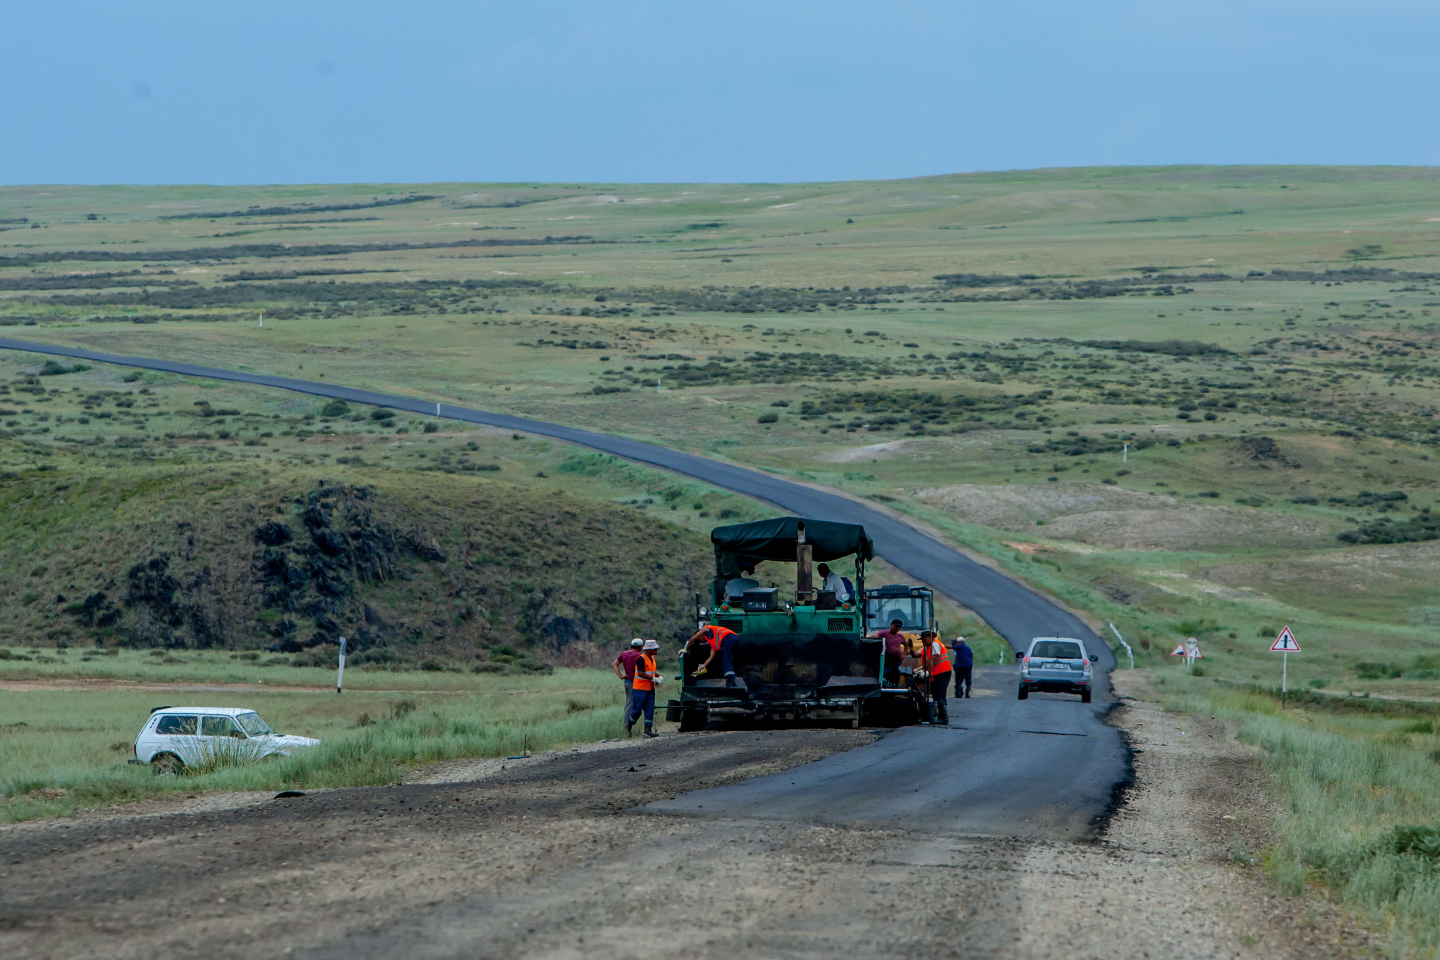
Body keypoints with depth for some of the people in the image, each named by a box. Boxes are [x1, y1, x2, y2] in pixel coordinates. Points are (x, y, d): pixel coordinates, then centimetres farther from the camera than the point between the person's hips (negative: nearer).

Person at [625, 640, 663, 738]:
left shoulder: (652, 659, 14)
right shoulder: (641, 659, -14)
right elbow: (641, 673, -23)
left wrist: (659, 676, 5)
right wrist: (653, 678, -23)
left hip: (650, 689, 8)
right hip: (641, 688, -8)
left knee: (650, 710, 1)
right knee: (637, 709, -4)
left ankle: (648, 730, 1)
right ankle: (628, 727, 14)